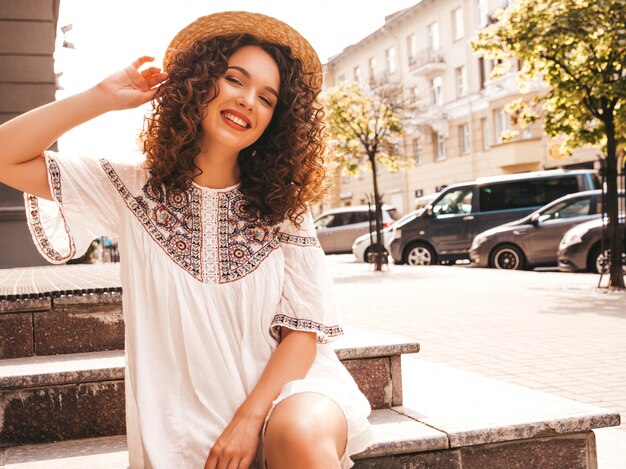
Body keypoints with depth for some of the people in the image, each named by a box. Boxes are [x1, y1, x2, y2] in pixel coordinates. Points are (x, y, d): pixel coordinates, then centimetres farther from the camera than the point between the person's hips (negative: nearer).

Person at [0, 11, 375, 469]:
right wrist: (104, 97, -6)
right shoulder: (136, 189, 2)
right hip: (189, 423, 1)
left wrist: (249, 419, -16)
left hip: (284, 385, 0)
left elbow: (303, 331, -3)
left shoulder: (282, 207, 1)